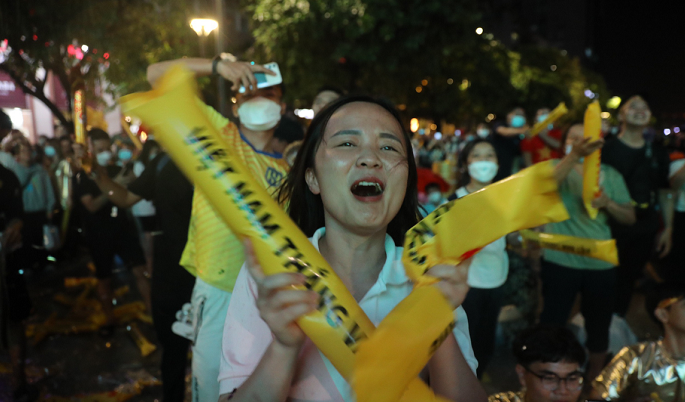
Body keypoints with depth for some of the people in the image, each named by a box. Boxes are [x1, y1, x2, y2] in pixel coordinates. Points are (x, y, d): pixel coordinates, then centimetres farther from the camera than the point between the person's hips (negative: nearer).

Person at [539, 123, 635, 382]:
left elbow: (630, 218, 5)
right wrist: (575, 155, -44)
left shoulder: (610, 175, 6)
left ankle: (595, 381, 36)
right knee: (552, 323, 6)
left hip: (602, 264, 3)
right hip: (560, 262, -3)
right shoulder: (558, 167, -3)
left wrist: (608, 202, -15)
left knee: (599, 326, 14)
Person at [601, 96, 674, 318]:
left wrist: (668, 228, 10)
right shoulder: (607, 149, -6)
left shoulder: (657, 152, 8)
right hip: (612, 227, -4)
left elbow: (665, 192, 13)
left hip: (645, 230, 4)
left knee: (629, 278, 13)